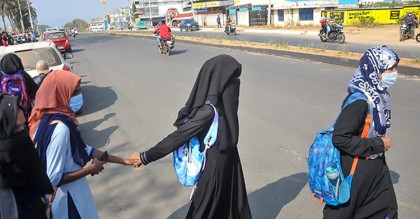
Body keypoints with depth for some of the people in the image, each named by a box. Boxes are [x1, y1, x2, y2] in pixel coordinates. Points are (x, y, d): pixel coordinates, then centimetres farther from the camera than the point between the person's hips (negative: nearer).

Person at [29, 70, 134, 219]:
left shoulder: (58, 118, -1)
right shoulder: (60, 128, -29)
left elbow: (83, 150, 6)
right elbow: (54, 178, -27)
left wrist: (123, 160, 4)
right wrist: (90, 169, -15)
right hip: (66, 199, -8)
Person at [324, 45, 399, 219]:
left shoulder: (378, 94, -2)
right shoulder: (359, 101, -28)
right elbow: (340, 138, -30)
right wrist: (378, 145, -21)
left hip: (375, 166, 8)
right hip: (355, 171, -8)